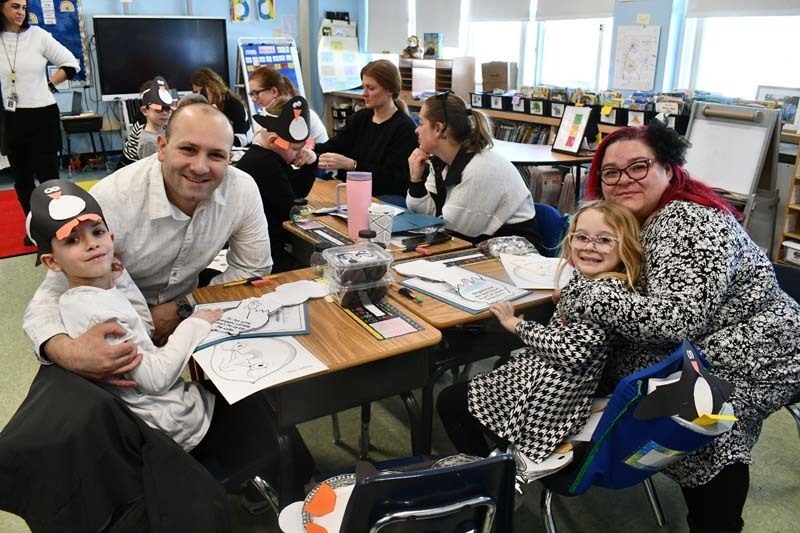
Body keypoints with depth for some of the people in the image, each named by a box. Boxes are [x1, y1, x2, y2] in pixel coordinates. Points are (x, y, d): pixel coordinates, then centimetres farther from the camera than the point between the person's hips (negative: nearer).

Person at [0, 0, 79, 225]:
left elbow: (71, 64, 1)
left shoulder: (37, 35, -3)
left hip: (42, 115, -3)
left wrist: (49, 86, -4)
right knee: (22, 179, 12)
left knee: (47, 176, 0)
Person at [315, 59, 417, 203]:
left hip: (389, 198, -5)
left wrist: (350, 164, -27)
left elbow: (391, 177, -17)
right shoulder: (360, 117, 13)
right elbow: (333, 147, 4)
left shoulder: (404, 127, -9)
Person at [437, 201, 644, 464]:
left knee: (449, 402, 3)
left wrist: (517, 324, -16)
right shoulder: (585, 279, 5)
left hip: (549, 396, -10)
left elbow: (572, 350, -28)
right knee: (451, 397, 22)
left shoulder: (608, 290, -23)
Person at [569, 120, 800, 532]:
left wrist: (586, 299, -29)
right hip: (704, 350, 9)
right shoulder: (635, 218, 2)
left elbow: (677, 319, -34)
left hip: (759, 354, -9)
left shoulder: (688, 222, -25)